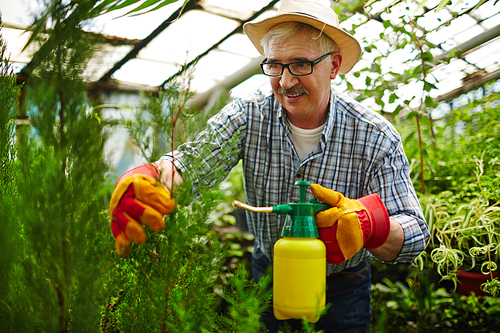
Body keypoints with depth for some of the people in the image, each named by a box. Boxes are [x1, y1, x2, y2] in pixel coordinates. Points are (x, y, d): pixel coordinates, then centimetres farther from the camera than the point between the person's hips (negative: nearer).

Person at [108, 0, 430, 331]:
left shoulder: (377, 138, -21)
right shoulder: (248, 116, -17)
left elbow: (415, 236, -23)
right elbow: (189, 164, -28)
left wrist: (368, 223, -46)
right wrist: (144, 179, -52)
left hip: (342, 289, -1)